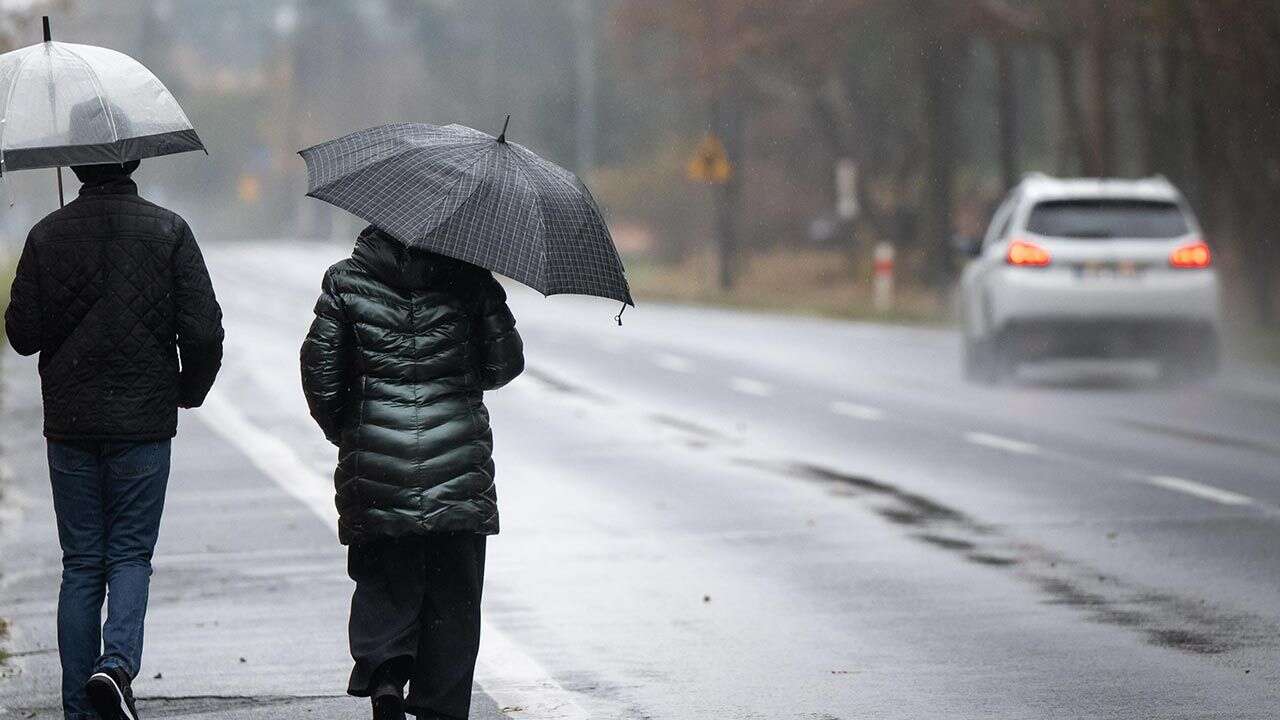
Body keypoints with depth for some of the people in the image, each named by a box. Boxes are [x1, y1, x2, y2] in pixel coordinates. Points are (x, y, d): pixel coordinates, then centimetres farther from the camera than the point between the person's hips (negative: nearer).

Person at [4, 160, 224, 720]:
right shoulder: (168, 231, -6)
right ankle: (117, 661, -17)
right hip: (144, 421, -1)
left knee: (81, 565, 9)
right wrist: (190, 390, 10)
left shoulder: (48, 235, -3)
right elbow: (204, 331, -8)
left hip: (70, 422, 1)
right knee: (130, 554, 8)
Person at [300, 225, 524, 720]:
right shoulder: (469, 278, -1)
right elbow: (504, 363, 2)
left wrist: (343, 430, 15)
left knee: (382, 585, 12)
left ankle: (383, 671, -11)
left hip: (376, 464, 0)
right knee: (452, 594, 7)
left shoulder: (345, 281, 0)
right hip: (457, 465, 0)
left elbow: (319, 371, -1)